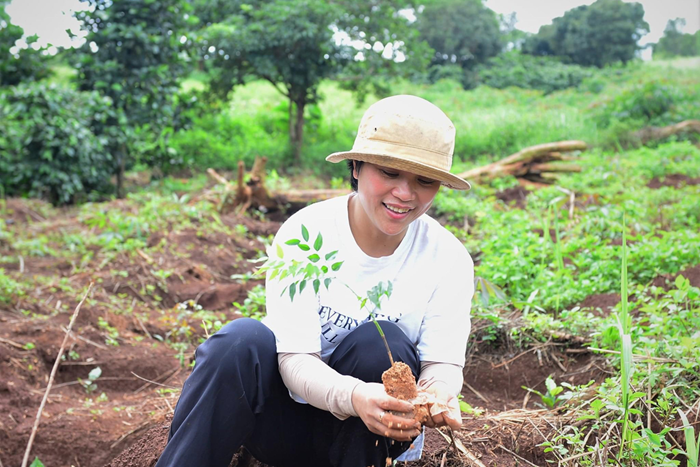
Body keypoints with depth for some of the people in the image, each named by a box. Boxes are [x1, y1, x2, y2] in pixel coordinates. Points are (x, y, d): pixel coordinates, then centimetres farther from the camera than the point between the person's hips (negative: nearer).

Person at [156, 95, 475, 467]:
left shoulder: (449, 259, -11)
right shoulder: (304, 236, -16)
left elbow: (444, 362, -13)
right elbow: (296, 358, -22)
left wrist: (437, 396, -38)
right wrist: (354, 396, -44)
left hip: (370, 435, 1)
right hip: (288, 421, -1)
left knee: (381, 342, -29)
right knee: (245, 340, -30)